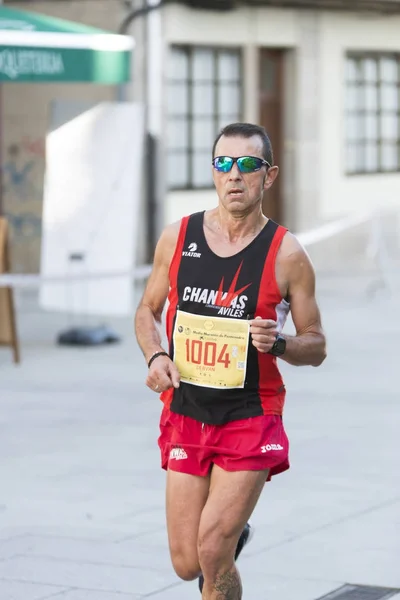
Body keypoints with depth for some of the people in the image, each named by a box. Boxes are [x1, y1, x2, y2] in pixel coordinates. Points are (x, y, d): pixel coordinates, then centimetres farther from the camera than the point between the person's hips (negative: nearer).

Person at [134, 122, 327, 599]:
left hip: (251, 420, -3)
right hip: (185, 416, 3)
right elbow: (147, 311, 14)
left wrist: (277, 342, -21)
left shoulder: (286, 255, -7)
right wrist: (155, 356, -6)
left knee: (212, 553, -14)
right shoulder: (176, 238, 1)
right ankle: (233, 538, 40)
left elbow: (316, 347, 0)